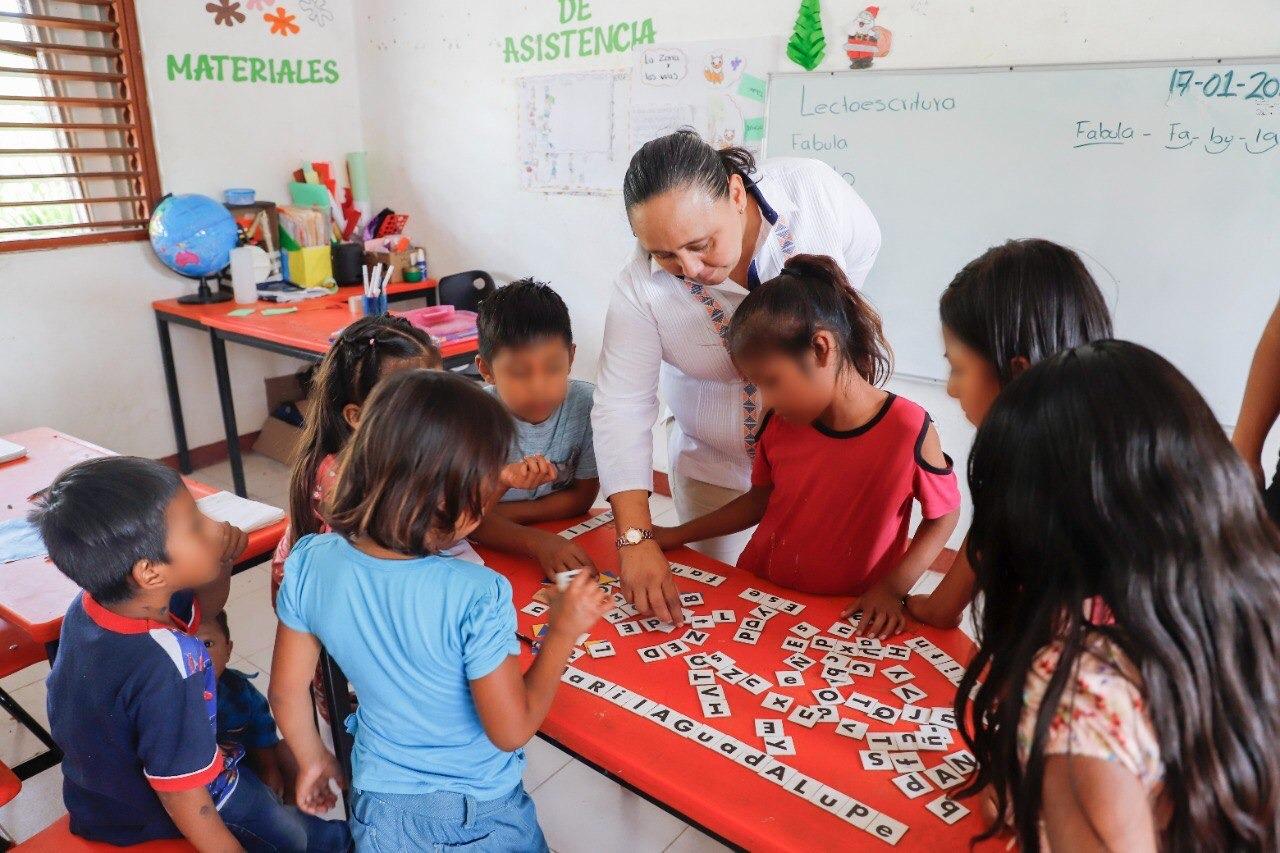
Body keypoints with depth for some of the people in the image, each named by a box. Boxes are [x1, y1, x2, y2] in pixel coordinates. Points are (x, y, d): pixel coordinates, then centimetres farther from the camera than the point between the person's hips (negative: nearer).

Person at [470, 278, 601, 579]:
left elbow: (582, 497, -8)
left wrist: (497, 513, -16)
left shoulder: (587, 404, -15)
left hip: (567, 537, 2)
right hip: (490, 549, -2)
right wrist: (537, 542, -38)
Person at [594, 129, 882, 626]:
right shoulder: (641, 286, -23)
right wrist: (635, 538, -32)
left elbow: (862, 251, -1)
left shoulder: (816, 193, -22)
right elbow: (621, 406, -24)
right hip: (716, 470, 0)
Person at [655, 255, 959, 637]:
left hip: (851, 616, 0)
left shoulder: (909, 430, -19)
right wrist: (678, 535, 6)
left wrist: (891, 588, -14)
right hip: (759, 594, 1)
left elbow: (943, 514, -5)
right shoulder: (778, 424, -6)